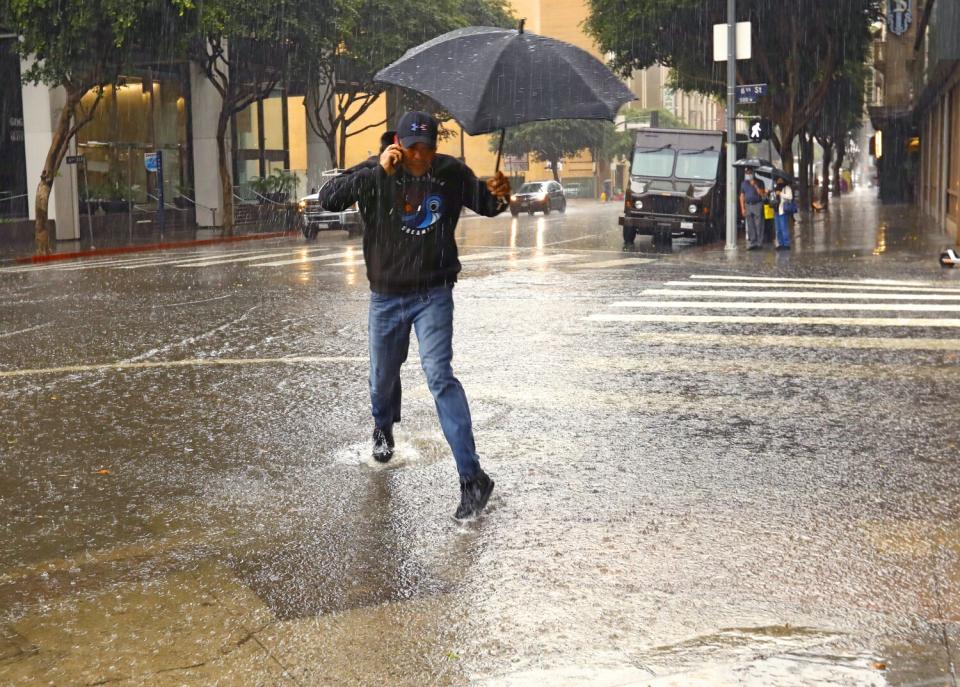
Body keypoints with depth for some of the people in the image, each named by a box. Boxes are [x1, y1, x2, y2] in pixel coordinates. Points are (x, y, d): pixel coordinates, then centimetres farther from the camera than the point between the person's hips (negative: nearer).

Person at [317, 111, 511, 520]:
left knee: (439, 376, -18)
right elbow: (328, 200, -24)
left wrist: (500, 196, -14)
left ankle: (472, 478, -20)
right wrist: (378, 172, -35)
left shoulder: (451, 174, -6)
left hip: (432, 296, -2)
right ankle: (383, 428, 55)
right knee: (383, 377, 18)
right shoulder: (377, 177, -11)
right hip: (386, 297, 2)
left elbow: (485, 206, 10)